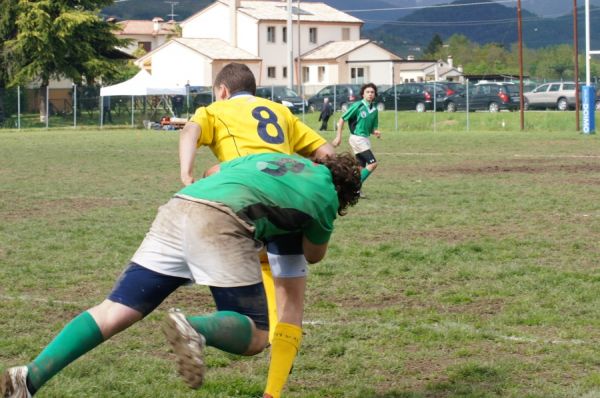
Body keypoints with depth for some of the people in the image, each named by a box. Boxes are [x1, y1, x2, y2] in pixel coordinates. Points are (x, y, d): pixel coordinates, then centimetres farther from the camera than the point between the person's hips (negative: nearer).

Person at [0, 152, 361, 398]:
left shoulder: (278, 157, 33)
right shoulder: (326, 197, 21)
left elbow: (215, 172, 39)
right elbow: (315, 255, 38)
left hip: (176, 209, 6)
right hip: (223, 222, -6)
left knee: (115, 312, 3)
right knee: (254, 337, 4)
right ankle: (196, 330, -28)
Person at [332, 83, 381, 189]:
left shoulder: (374, 109, 10)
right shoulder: (357, 105, -9)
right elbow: (342, 119, -5)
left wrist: (375, 132, -5)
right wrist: (338, 136, -9)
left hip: (365, 139, 7)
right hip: (357, 138, -7)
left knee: (361, 168, 7)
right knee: (373, 163, -15)